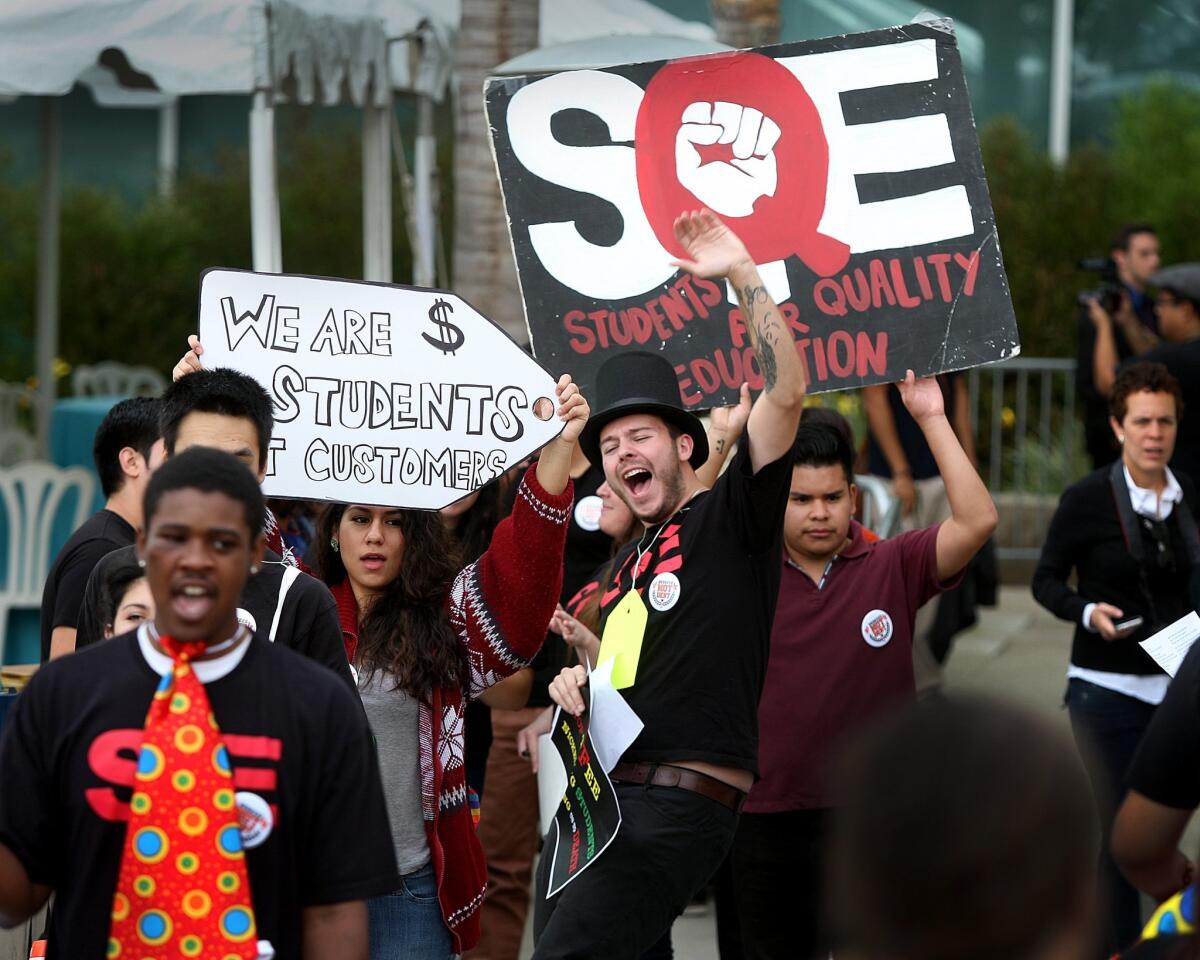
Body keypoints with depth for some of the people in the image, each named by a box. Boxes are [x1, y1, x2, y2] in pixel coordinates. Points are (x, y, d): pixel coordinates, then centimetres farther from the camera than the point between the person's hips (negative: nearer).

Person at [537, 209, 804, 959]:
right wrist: (577, 684, 11)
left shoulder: (729, 520, 0)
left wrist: (743, 274, -14)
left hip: (676, 807, -9)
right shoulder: (627, 564, 23)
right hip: (598, 799, 9)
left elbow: (787, 393, -13)